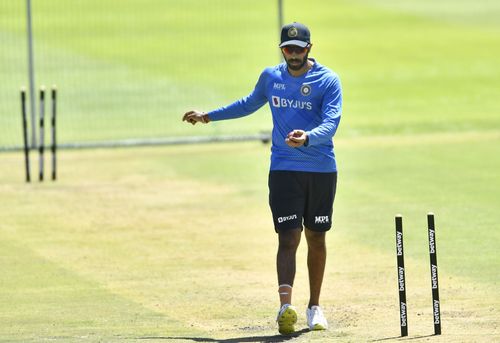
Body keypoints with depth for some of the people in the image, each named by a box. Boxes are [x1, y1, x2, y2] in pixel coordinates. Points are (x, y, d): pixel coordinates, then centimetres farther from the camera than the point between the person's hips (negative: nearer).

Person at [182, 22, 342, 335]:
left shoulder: (328, 81, -7)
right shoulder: (270, 77, 5)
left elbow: (331, 123, -20)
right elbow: (251, 103, 25)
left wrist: (308, 138, -40)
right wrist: (209, 116, 31)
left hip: (322, 171, -1)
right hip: (284, 170, 1)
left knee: (316, 238, 10)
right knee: (288, 238, -12)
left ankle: (314, 307, 24)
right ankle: (286, 307, -27)